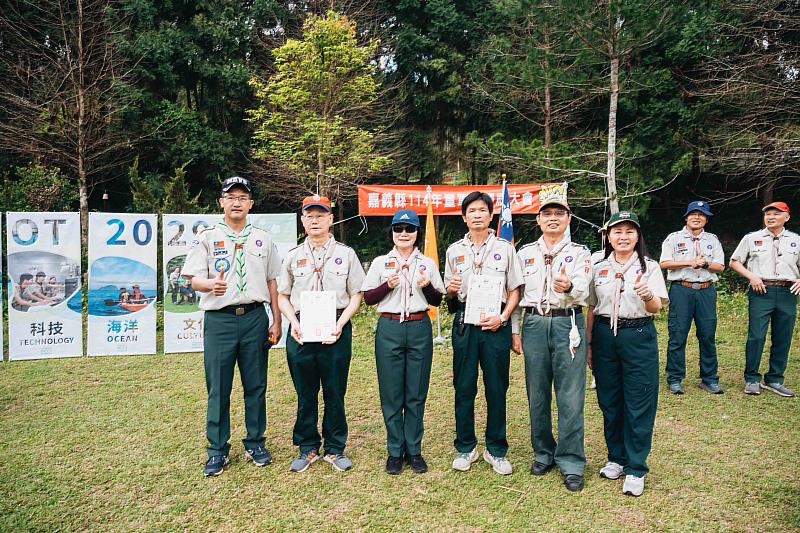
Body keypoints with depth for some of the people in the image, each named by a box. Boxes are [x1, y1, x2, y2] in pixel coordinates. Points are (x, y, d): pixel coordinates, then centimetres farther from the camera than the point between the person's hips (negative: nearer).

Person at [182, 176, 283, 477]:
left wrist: (276, 321, 6)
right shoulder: (207, 238, 4)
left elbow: (273, 282, 11)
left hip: (255, 317, 2)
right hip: (219, 319, -1)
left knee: (256, 385, 8)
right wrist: (211, 285, -28)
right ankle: (217, 451, 18)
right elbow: (194, 279, -4)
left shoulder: (263, 239, 11)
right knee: (218, 388, 4)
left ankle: (255, 444, 23)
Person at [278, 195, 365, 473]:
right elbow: (282, 296, 12)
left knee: (335, 392, 5)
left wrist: (340, 324, -9)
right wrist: (293, 323, -6)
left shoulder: (346, 254, 6)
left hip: (336, 330, -1)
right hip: (301, 331, 2)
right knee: (305, 392, 8)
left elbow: (356, 295, 4)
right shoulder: (293, 256, 10)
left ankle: (335, 448, 20)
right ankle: (307, 448, 23)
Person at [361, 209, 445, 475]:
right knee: (391, 393, 2)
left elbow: (437, 301, 11)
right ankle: (395, 451, 16)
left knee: (416, 394, 6)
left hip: (420, 329, 1)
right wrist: (388, 285, -12)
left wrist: (427, 286, -9)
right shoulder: (380, 262, 7)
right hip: (389, 329, -1)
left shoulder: (427, 263, 10)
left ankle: (414, 450, 18)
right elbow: (368, 298, 5)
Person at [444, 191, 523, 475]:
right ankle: (465, 447, 21)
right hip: (464, 323, 1)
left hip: (496, 324, -1)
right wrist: (451, 290, -9)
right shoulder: (454, 250, 10)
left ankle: (496, 449, 20)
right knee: (464, 387, 6)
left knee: (497, 388, 5)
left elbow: (514, 291, 5)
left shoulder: (505, 248, 5)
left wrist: (502, 317, -10)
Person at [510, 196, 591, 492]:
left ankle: (571, 462, 11)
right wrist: (514, 332, 6)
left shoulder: (580, 253, 5)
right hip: (534, 325, 2)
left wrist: (568, 287, -33)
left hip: (568, 325, -2)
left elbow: (582, 292, -10)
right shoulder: (525, 253, 11)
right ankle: (543, 453, 26)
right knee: (537, 395, 9)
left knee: (570, 397, -2)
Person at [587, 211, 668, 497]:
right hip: (605, 335, 3)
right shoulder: (598, 268, 8)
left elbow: (657, 308, -8)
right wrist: (589, 344, 10)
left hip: (639, 336, -3)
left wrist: (648, 296, -30)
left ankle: (636, 468, 11)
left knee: (639, 404, 0)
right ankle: (616, 458, 26)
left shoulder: (649, 267, 0)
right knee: (609, 401, 10)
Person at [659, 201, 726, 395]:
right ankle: (674, 379, 5)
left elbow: (720, 267, 9)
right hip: (681, 290, -3)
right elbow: (664, 263, -5)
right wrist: (690, 262, -10)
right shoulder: (674, 238, 6)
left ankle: (709, 379, 16)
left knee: (708, 335, 5)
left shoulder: (713, 240, 16)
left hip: (706, 291, 3)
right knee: (677, 336, -3)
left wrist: (705, 263, -9)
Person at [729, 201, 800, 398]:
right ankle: (751, 379, 4)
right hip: (761, 291, -2)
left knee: (783, 339, 6)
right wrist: (751, 276, -5)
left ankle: (774, 380, 17)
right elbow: (734, 262, 9)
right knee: (756, 336, -6)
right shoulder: (752, 238, 9)